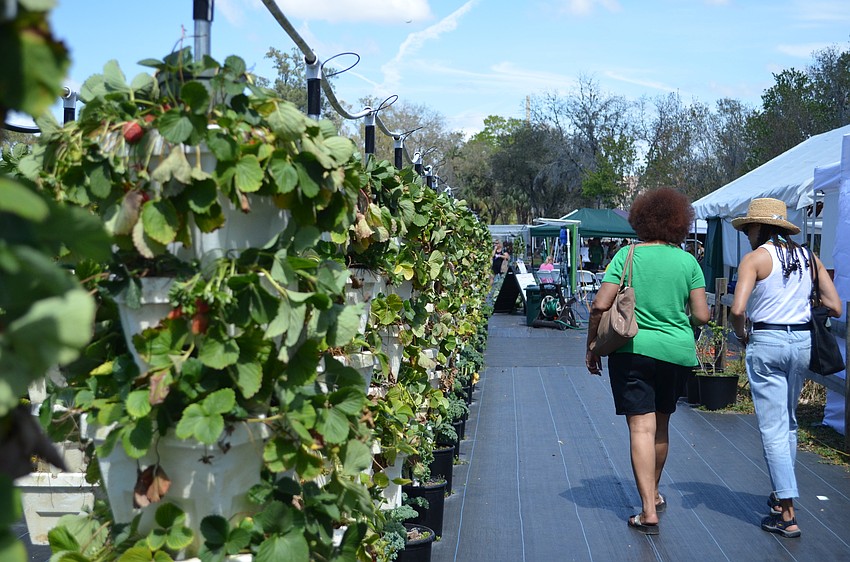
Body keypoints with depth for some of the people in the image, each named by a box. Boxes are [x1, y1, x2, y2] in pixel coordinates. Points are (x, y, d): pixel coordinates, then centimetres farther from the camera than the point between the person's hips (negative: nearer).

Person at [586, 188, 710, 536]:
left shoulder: (627, 256, -4)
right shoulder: (688, 261, 2)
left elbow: (600, 305, -9)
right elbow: (701, 315, 0)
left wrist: (592, 347, 2)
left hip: (633, 350, -3)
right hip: (678, 352, 3)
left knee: (641, 427, -3)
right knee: (661, 426, 18)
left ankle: (649, 512, -7)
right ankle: (653, 493, 37)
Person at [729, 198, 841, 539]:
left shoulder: (755, 258, -8)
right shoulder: (809, 258, 7)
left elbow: (738, 310, -20)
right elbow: (835, 308, 6)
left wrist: (741, 334, -1)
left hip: (767, 343, -6)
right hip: (803, 341, 6)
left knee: (772, 427, -2)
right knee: (789, 422, 20)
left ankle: (787, 516, -3)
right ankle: (782, 495, 32)